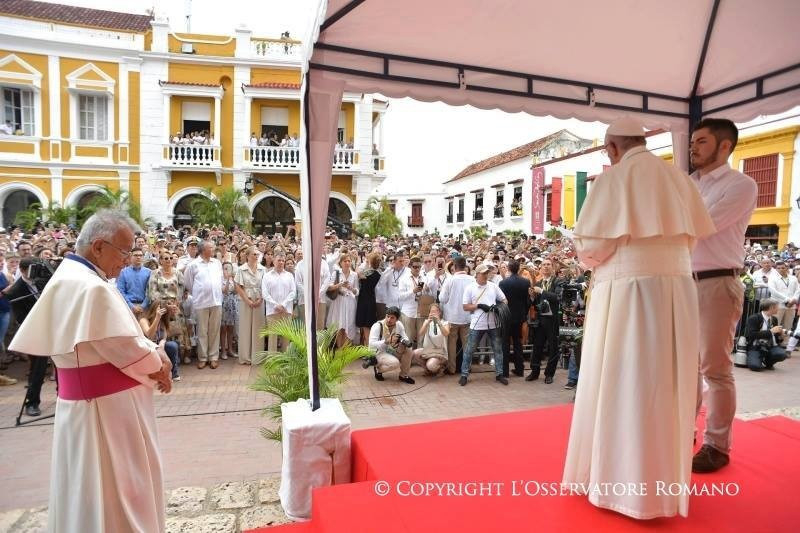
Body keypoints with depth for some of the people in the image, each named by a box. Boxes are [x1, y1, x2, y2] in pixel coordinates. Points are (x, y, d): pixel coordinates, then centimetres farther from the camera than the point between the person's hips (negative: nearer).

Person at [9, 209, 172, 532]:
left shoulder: (69, 276, 7)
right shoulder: (92, 287, -26)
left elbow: (117, 336, 10)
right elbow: (126, 350, -23)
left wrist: (154, 354, -1)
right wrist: (158, 365, -5)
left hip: (86, 397, 10)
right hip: (107, 407, -10)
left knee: (92, 485, 23)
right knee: (117, 488, 6)